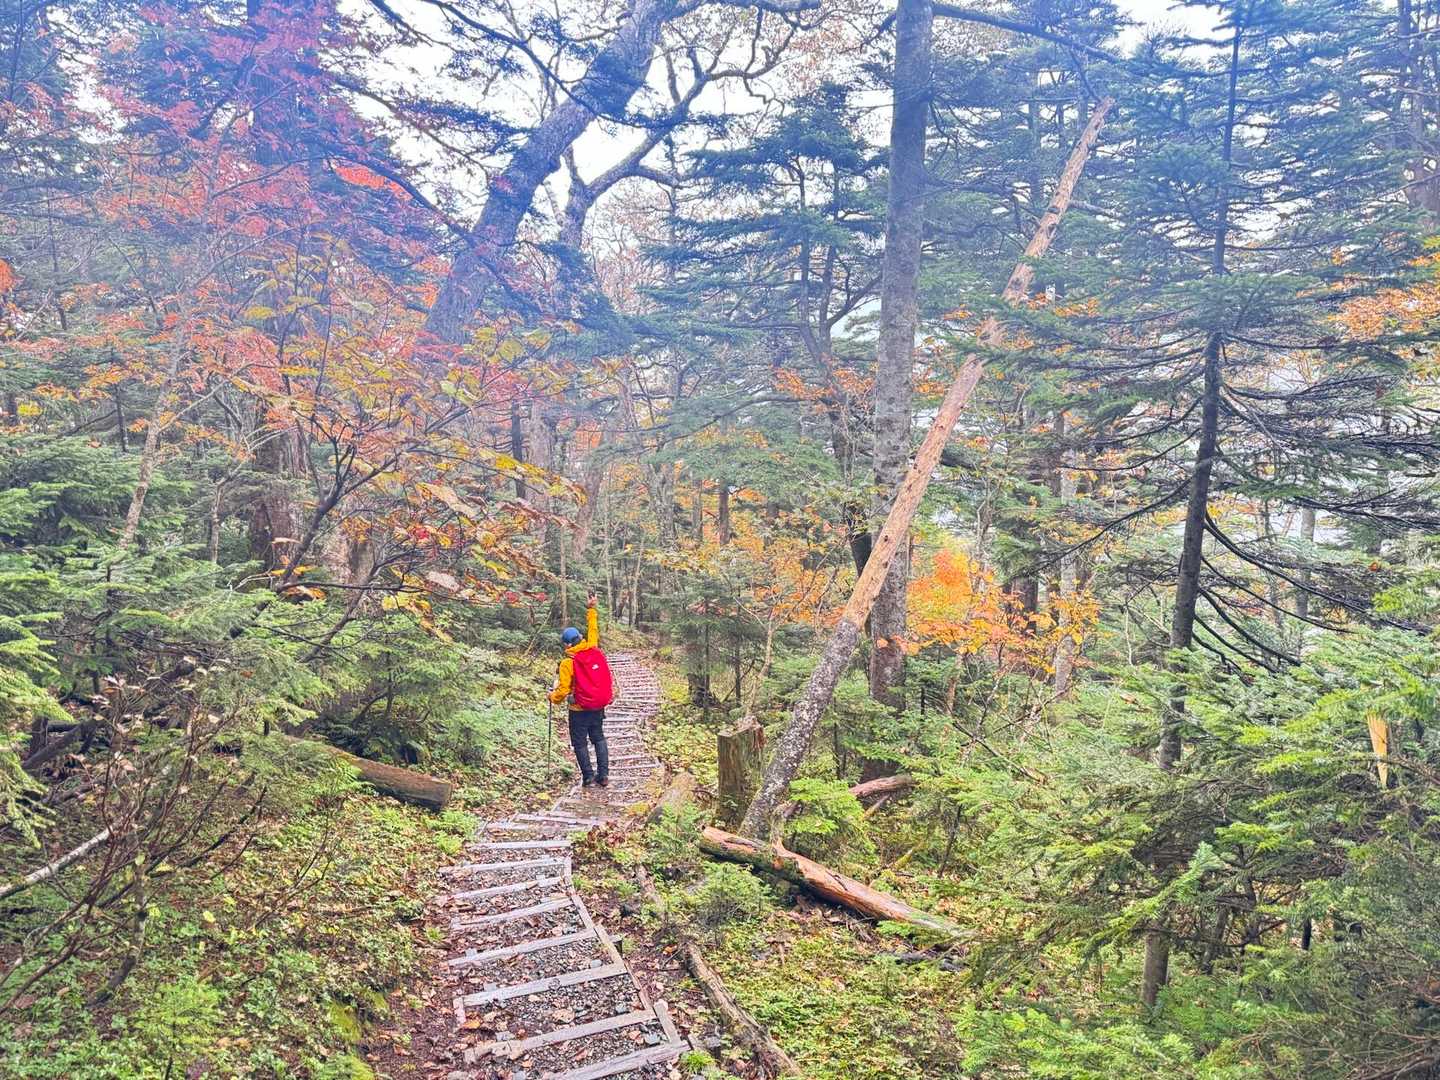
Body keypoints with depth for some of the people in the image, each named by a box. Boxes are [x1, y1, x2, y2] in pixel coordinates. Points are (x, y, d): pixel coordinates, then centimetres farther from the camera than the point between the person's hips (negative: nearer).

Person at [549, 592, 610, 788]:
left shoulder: (567, 663, -17)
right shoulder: (594, 650, -5)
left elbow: (563, 690, -16)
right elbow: (593, 630, 12)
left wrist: (553, 697, 5)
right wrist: (591, 609, 23)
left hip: (579, 710, -5)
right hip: (599, 707, 5)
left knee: (580, 743, 9)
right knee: (599, 738, 18)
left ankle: (588, 776, 7)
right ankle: (603, 774, 13)